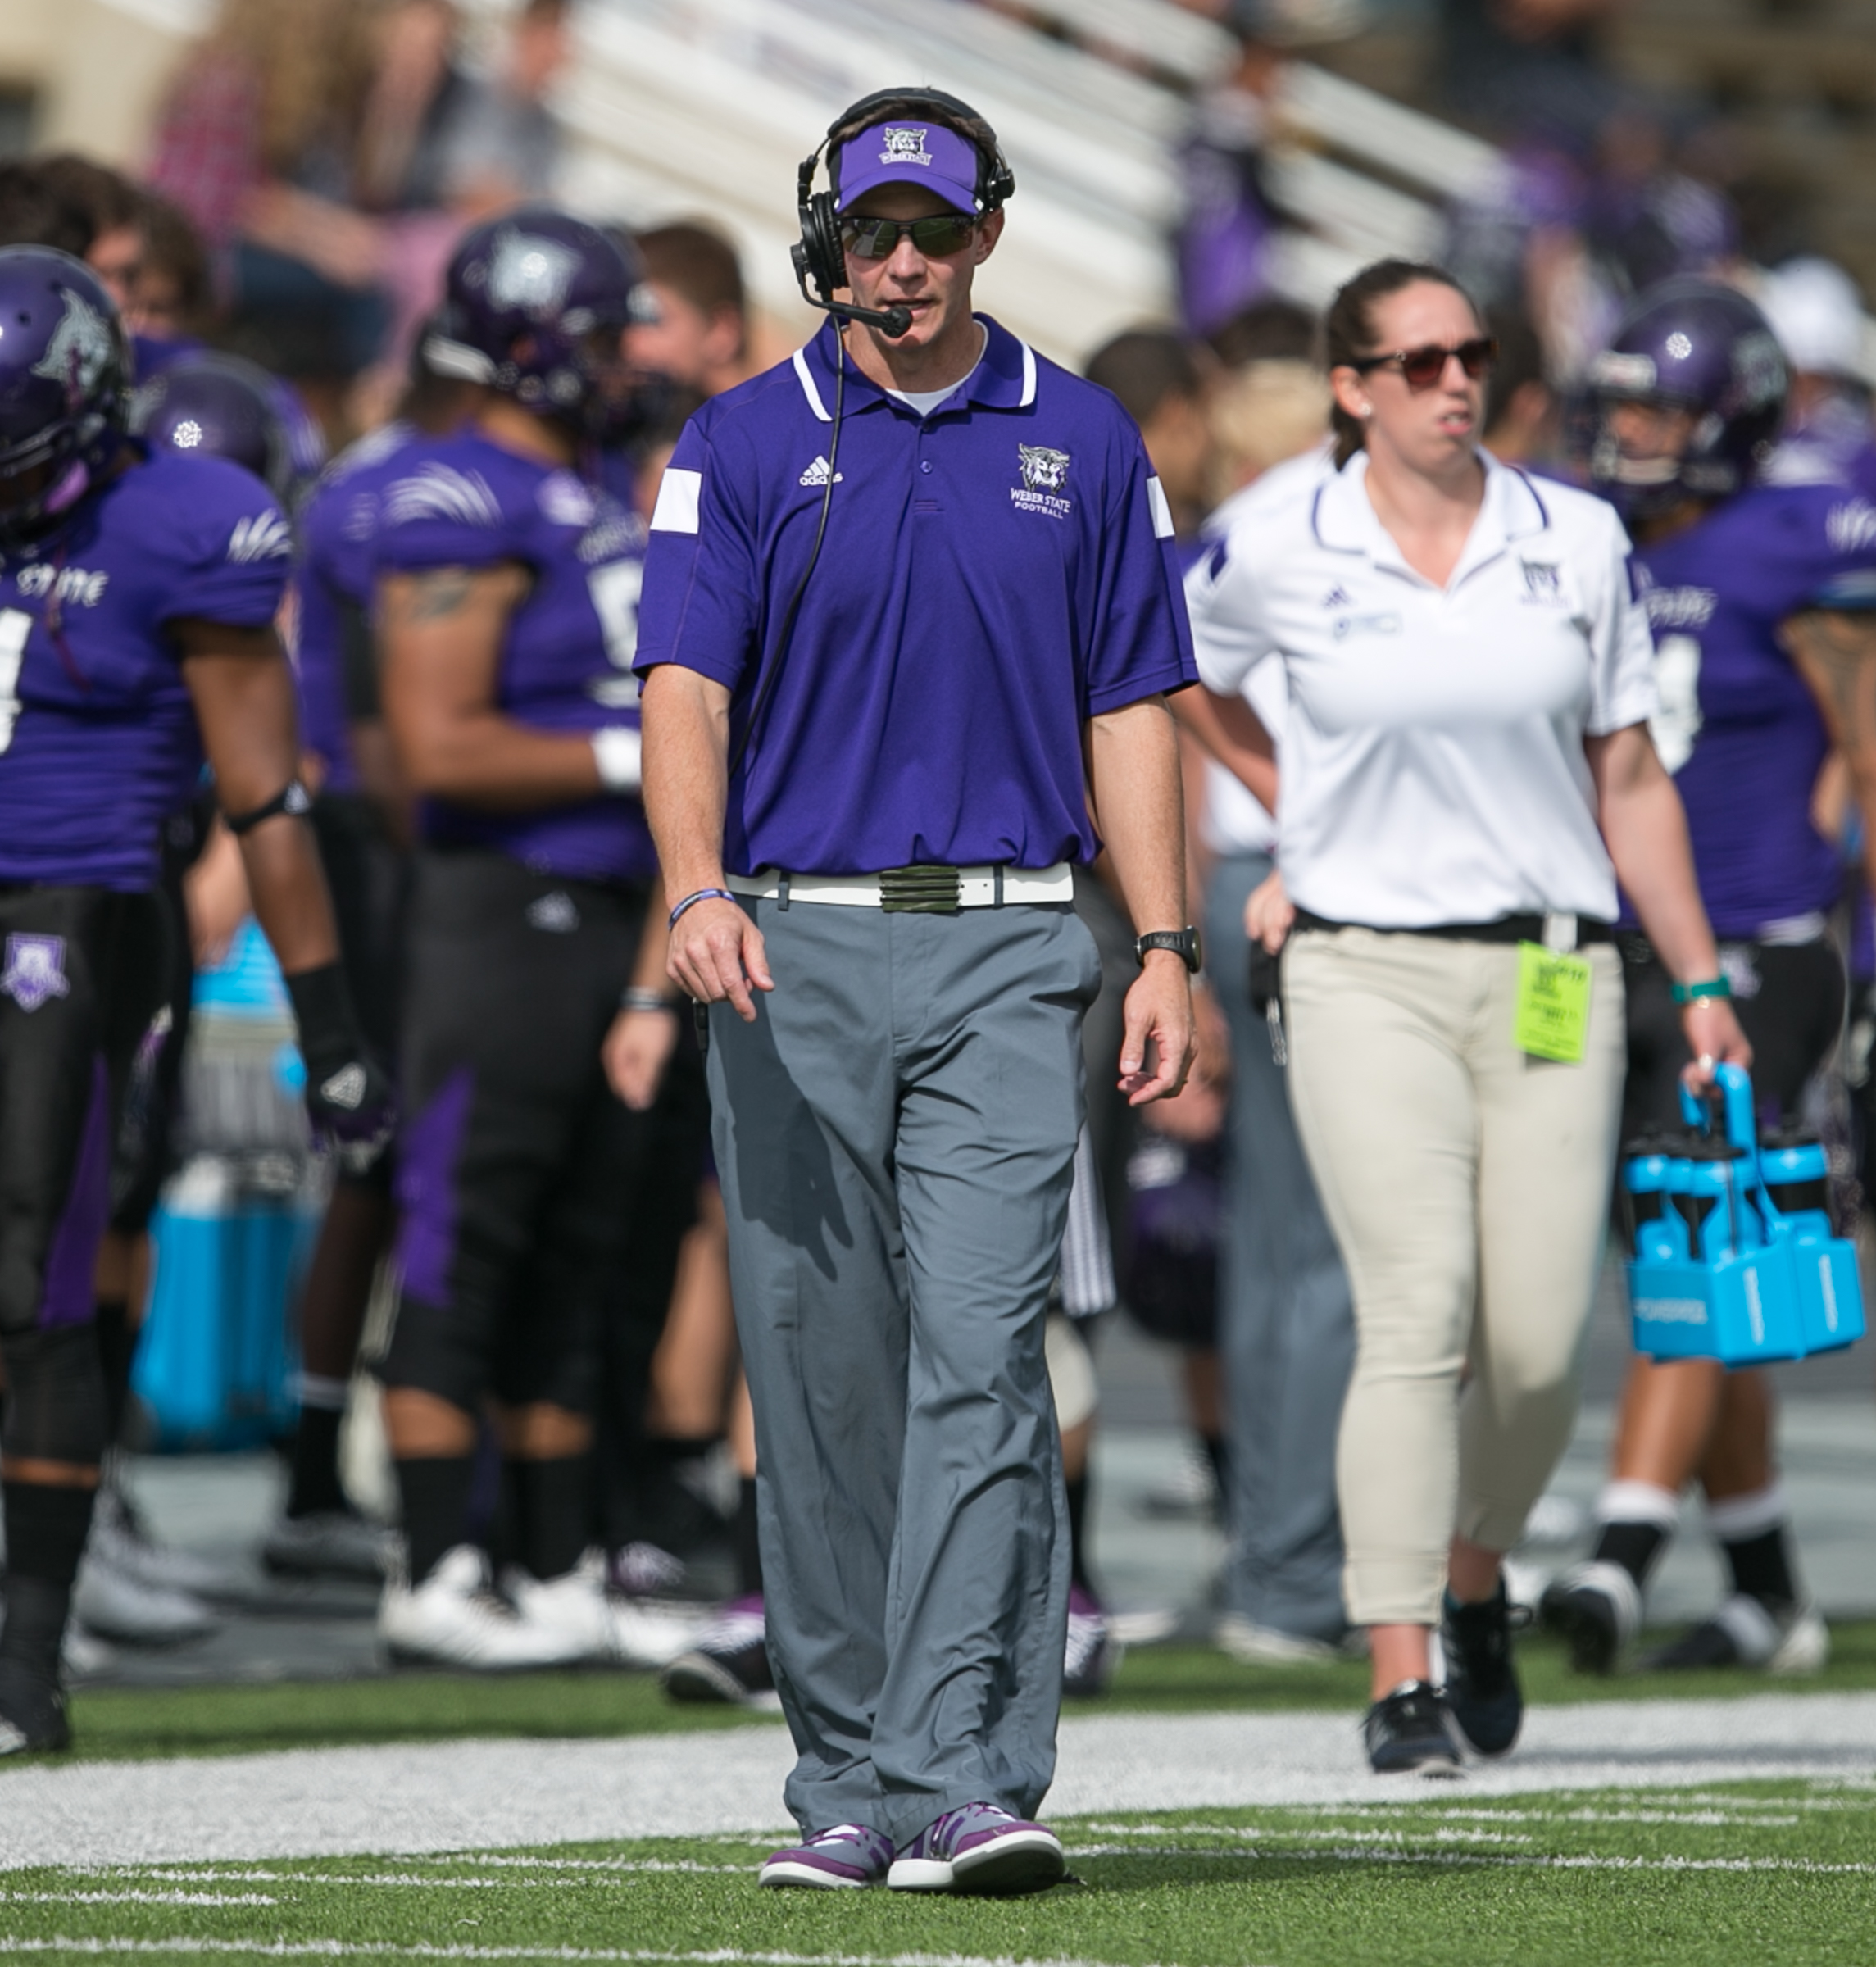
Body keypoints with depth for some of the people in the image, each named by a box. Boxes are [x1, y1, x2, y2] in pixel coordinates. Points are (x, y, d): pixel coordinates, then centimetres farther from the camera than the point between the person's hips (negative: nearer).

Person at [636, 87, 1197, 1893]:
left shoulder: (1080, 441, 10)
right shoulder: (742, 444, 6)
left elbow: (1128, 709, 12)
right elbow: (686, 685, -5)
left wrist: (1163, 953, 3)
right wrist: (697, 893, -22)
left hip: (1002, 955, -1)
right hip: (790, 950, 1)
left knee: (979, 1357, -13)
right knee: (818, 1378, 4)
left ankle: (964, 1782, -19)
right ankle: (846, 1788, 12)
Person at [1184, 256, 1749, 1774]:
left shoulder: (1578, 542, 5)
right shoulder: (1278, 556, 0)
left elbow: (1629, 779, 9)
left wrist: (1699, 982, 7)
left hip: (1552, 976, 2)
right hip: (1367, 969, -2)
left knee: (1538, 1339, -3)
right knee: (1418, 1316, -15)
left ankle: (1474, 1576, 26)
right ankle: (1402, 1679, -12)